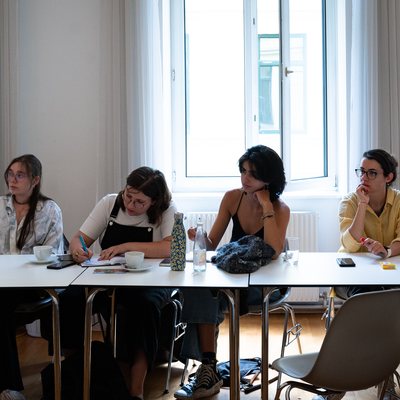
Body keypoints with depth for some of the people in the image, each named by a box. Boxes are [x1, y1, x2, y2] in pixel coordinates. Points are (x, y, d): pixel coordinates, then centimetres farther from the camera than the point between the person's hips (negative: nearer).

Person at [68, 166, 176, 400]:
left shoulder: (167, 211, -8)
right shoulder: (110, 203, 2)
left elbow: (171, 248, -25)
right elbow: (79, 239, 3)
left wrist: (126, 246, -28)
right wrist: (78, 248, -21)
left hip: (150, 282, -3)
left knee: (144, 304, -37)